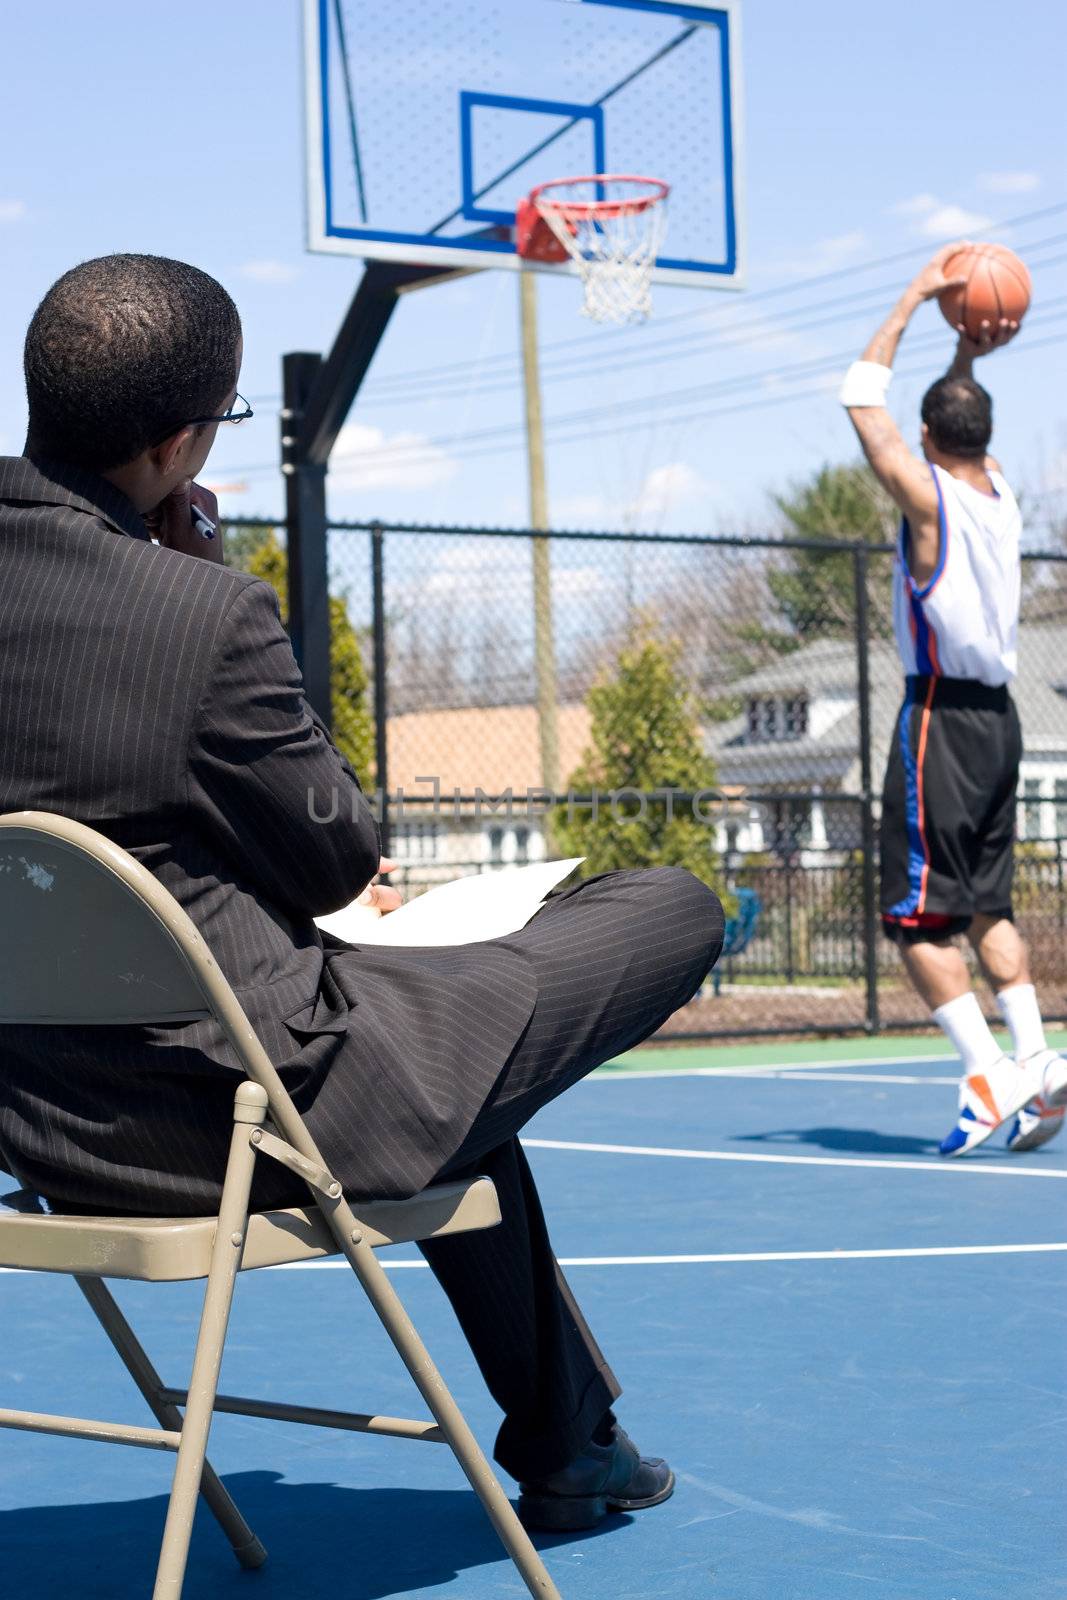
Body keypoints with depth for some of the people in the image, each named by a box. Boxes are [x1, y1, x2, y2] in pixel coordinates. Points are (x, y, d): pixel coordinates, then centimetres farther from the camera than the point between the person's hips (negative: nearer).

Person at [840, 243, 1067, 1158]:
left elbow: (862, 400, -4)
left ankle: (991, 1077, -12)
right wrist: (970, 358, 15)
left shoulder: (927, 495, -11)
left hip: (941, 719, -7)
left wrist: (917, 298, 1)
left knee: (919, 919, -4)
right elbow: (964, 422, 28)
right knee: (989, 907, 14)